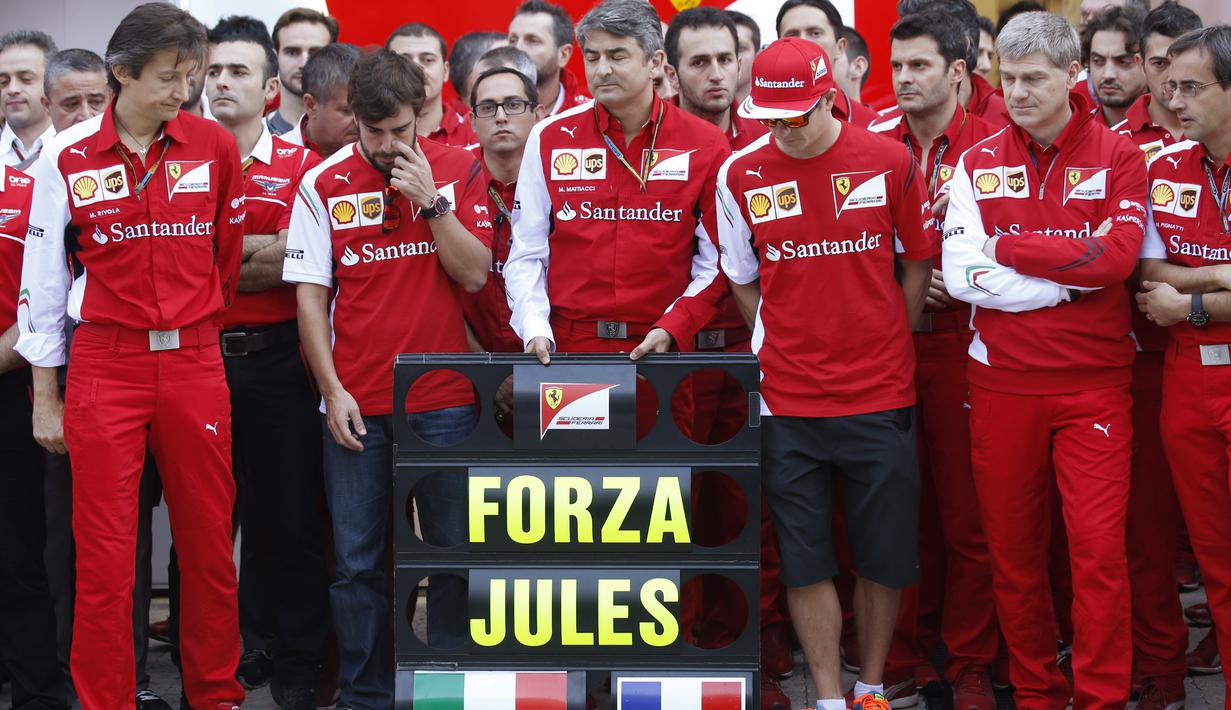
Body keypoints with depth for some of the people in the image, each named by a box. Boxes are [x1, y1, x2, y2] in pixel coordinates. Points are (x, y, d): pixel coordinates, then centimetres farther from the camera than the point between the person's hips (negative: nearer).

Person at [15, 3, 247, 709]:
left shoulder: (214, 146, 2)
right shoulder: (69, 158, -2)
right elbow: (42, 282, 3)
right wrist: (45, 399, 4)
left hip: (195, 364, 2)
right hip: (105, 365, -2)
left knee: (210, 546, 7)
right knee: (105, 556, -1)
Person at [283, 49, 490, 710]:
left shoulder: (457, 170, 2)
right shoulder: (324, 184, 1)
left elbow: (474, 274, -3)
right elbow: (310, 292, 2)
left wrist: (432, 201, -13)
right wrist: (332, 389, -4)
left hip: (442, 400, 0)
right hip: (356, 402, 0)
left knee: (454, 552, 5)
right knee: (357, 560, 5)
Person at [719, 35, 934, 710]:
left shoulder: (889, 161, -4)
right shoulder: (741, 174, -1)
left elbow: (917, 264, 7)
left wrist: (885, 346, 5)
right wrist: (783, 348, 4)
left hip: (880, 396, -1)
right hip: (787, 400, 1)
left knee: (884, 555, 6)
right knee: (804, 559, 3)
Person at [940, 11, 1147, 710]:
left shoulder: (1119, 157, 1)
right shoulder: (980, 163, 6)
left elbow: (1118, 257, -14)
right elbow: (963, 275, -6)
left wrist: (1009, 248, -10)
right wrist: (1070, 277, -11)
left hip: (1094, 382, -2)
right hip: (1003, 382, 2)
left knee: (1099, 546, -7)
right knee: (1014, 548, 7)